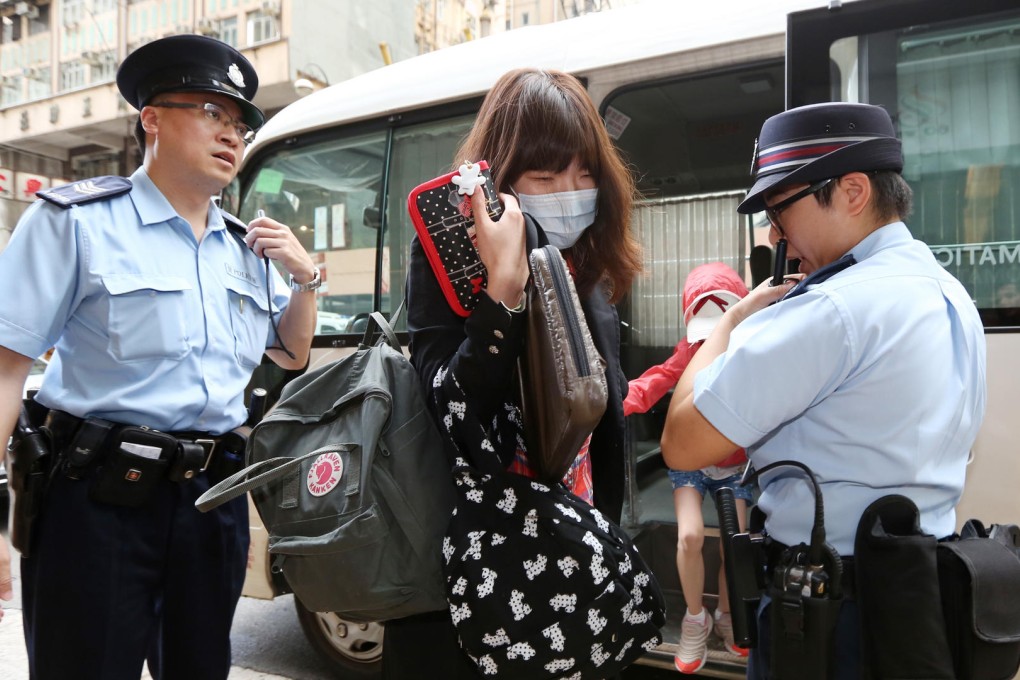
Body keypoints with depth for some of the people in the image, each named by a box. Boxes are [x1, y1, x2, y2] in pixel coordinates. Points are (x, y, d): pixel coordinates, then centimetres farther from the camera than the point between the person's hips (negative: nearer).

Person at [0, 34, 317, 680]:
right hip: (100, 499, -5)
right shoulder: (78, 220, -7)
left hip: (215, 499, 6)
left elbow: (290, 355, 20)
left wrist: (305, 277, 2)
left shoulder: (246, 245, 11)